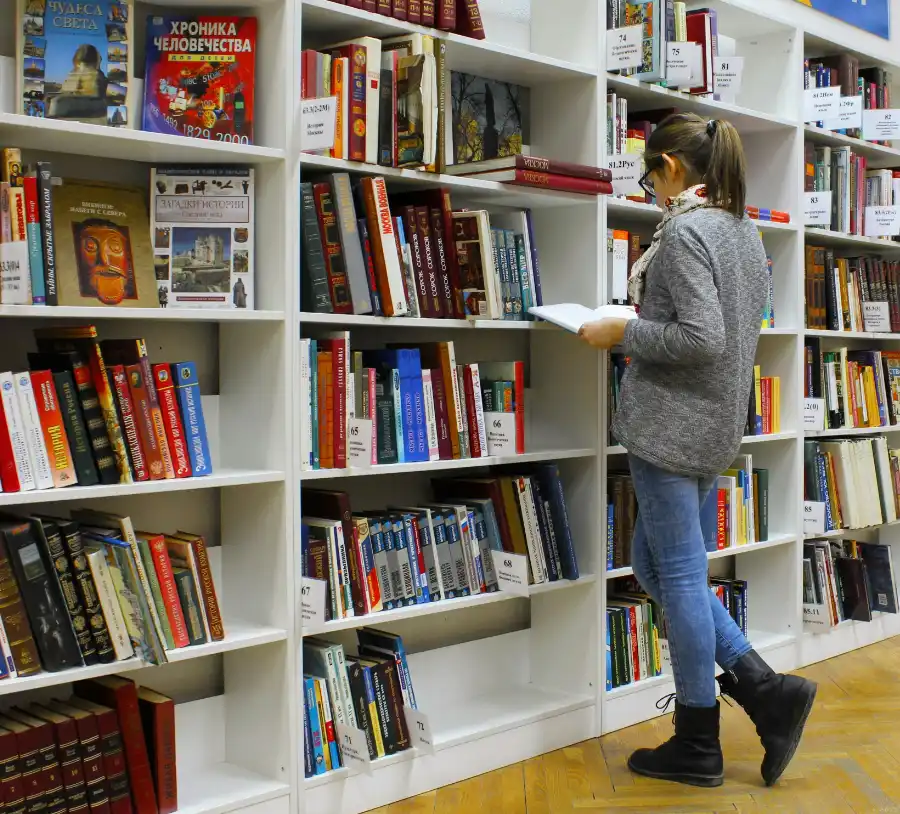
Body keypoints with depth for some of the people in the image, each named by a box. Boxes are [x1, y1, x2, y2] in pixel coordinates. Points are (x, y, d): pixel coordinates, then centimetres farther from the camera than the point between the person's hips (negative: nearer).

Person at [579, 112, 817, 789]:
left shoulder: (683, 230, -15)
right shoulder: (744, 230, 14)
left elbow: (701, 338, -23)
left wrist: (622, 333, -11)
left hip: (672, 422, -9)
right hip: (719, 423, 9)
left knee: (677, 574, 0)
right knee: (657, 564, 17)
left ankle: (697, 745, 12)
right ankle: (767, 690, 14)